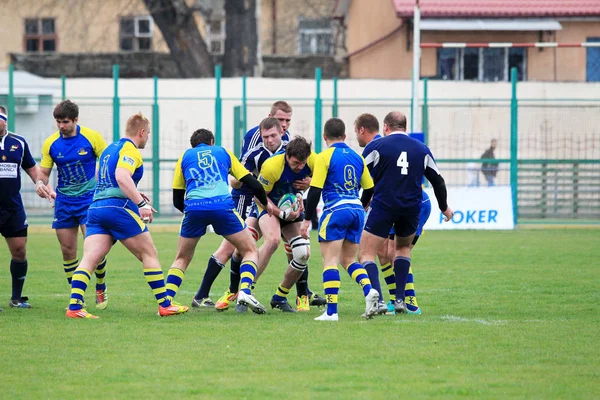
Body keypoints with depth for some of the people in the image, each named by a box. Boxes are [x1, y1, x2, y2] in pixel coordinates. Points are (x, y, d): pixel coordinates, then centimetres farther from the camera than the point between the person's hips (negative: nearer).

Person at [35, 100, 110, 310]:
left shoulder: (91, 137, -9)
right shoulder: (50, 143, -1)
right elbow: (44, 173, 5)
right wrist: (41, 184, -17)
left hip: (90, 198, -3)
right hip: (64, 201, 3)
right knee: (68, 251, 2)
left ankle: (101, 288, 12)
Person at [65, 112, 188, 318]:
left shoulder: (109, 149, 23)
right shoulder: (130, 150, -4)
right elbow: (122, 176, -21)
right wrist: (141, 203, -27)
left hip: (96, 207, 8)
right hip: (119, 208, -8)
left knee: (89, 259, -6)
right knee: (149, 254, 5)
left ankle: (74, 306, -22)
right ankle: (165, 305, 7)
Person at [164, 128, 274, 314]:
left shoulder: (184, 157, 26)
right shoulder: (223, 153, 25)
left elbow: (177, 200, 22)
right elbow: (253, 184, 21)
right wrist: (266, 203, 38)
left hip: (193, 208, 1)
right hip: (222, 206, -1)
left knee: (182, 259, 21)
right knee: (250, 250, 13)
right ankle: (245, 291, -10)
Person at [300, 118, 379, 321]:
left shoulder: (325, 157, -5)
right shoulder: (357, 157, 13)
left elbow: (315, 190, -10)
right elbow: (369, 188, 17)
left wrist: (307, 220, -7)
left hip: (336, 211, -6)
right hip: (356, 210, 6)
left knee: (330, 260, -4)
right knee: (348, 260, 16)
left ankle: (331, 311, -11)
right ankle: (369, 290, -10)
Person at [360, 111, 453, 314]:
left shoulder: (376, 146, -1)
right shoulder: (422, 149, 10)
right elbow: (438, 181, 19)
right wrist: (444, 207, 33)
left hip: (383, 206, -4)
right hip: (411, 208, 4)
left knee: (366, 254, 1)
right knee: (403, 248, 27)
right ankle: (400, 299, 16)